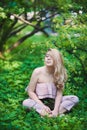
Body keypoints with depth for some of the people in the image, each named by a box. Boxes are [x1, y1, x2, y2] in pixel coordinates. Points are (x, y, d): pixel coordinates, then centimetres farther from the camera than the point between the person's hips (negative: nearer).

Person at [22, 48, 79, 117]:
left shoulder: (60, 73, -7)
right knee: (26, 103, -33)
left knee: (75, 99, -16)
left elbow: (59, 93, -11)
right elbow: (30, 91, -11)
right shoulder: (38, 72, -12)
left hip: (53, 102, 3)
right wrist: (42, 106, -22)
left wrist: (56, 110, -26)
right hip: (39, 102, -2)